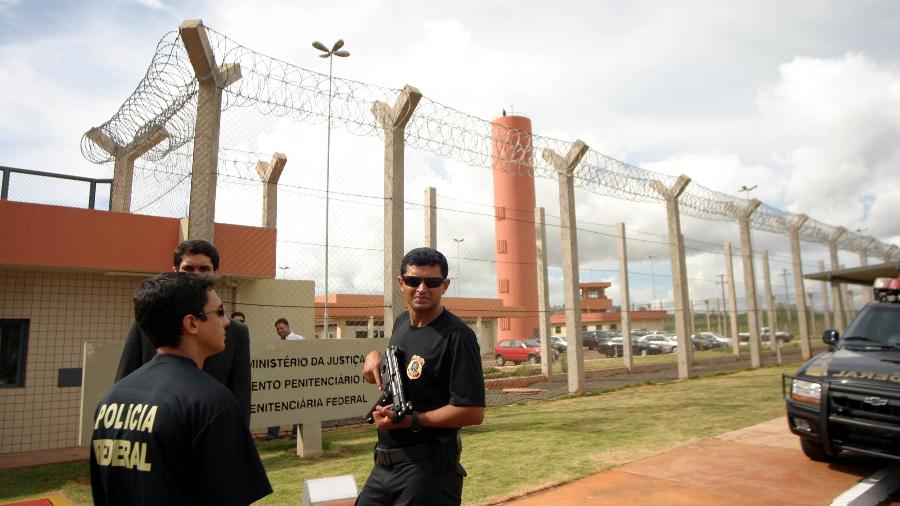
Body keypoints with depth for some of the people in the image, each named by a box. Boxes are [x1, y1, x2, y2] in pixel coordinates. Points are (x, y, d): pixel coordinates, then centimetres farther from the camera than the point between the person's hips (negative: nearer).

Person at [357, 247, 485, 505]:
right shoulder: (401, 321, 7)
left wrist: (410, 420, -25)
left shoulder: (457, 335, -19)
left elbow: (473, 412, -22)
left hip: (427, 468, -7)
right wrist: (375, 355, 4)